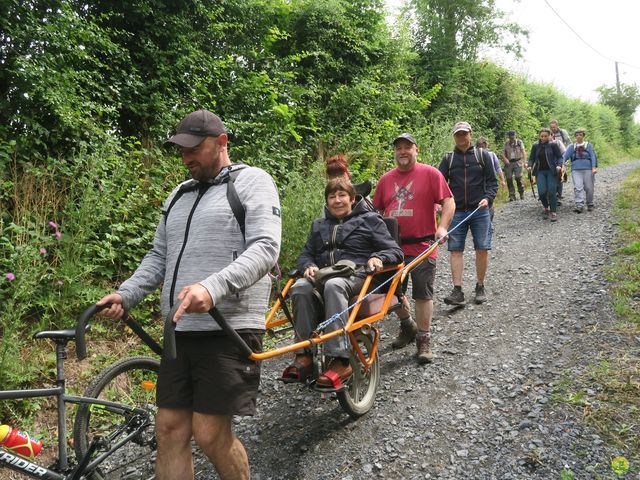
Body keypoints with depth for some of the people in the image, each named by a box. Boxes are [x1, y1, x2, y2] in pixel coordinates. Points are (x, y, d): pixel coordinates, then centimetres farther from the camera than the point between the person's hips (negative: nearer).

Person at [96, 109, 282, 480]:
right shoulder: (179, 194, 20)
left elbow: (266, 248, -15)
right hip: (180, 328, 7)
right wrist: (125, 295, 4)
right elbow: (159, 256, 21)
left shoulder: (252, 181, -2)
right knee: (169, 429, 7)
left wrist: (213, 287, -29)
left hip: (229, 328, -7)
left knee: (210, 434, -4)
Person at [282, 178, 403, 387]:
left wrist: (378, 257, -14)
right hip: (324, 275, 4)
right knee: (300, 287, -32)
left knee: (334, 285, -40)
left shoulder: (369, 220, 15)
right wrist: (309, 266, 0)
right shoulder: (319, 225, 29)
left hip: (356, 275, -4)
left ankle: (340, 360, -46)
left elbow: (396, 252, 8)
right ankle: (304, 356, -34)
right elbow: (305, 254, 24)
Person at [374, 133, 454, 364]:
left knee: (423, 294, 0)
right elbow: (378, 211, 17)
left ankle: (423, 340, 12)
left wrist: (442, 227, -18)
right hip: (393, 247, 5)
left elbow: (448, 202, -5)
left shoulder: (430, 173, -2)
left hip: (422, 247, -4)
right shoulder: (386, 179, 10)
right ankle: (407, 327, 36)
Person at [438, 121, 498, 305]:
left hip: (480, 210, -1)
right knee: (455, 250, -4)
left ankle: (480, 287, 14)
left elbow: (492, 182, 4)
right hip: (456, 212, 1)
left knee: (482, 249, 0)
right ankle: (457, 291, -4)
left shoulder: (482, 155, 7)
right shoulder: (448, 159, 10)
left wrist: (488, 198, -14)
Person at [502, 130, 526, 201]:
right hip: (509, 163, 3)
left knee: (518, 178, -10)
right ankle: (512, 196, 3)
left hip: (517, 162, -2)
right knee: (509, 179, -3)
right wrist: (505, 159, -11)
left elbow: (523, 152, 0)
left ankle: (522, 194, 7)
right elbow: (503, 153, 11)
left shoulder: (519, 142, 6)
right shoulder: (506, 143, 12)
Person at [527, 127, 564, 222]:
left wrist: (559, 165, -17)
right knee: (542, 192, -10)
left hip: (551, 171, -2)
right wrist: (530, 166, -8)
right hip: (540, 172, 2)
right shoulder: (535, 146, 8)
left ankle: (553, 212, 2)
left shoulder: (553, 145, 0)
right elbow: (531, 158, 12)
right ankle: (546, 208, 17)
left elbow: (559, 157, 2)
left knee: (552, 191, -8)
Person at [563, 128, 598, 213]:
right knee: (578, 188, -13)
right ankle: (579, 206, -20)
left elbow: (593, 156, 2)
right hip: (576, 170, 1)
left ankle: (590, 205, 19)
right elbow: (565, 156, 3)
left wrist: (594, 167, -11)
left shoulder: (588, 145, 11)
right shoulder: (571, 147, 14)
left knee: (588, 188, 3)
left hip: (588, 169, 0)